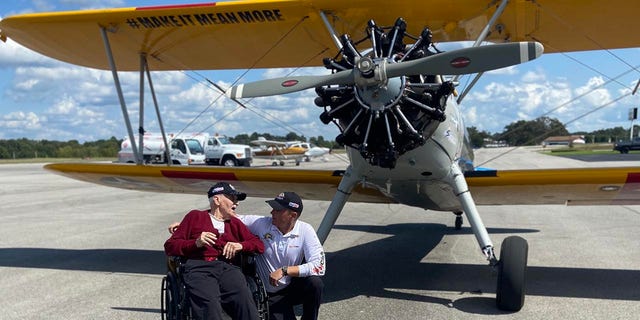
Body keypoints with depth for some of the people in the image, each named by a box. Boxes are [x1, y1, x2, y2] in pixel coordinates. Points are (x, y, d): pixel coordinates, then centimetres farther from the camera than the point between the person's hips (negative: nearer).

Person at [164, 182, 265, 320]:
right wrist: (196, 243, -1)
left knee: (245, 301, -31)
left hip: (227, 268, 3)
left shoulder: (235, 223, 32)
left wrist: (240, 245, 5)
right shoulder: (195, 216, 23)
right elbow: (170, 246, 16)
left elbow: (259, 245, 25)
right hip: (199, 268, -2)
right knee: (211, 308, -33)